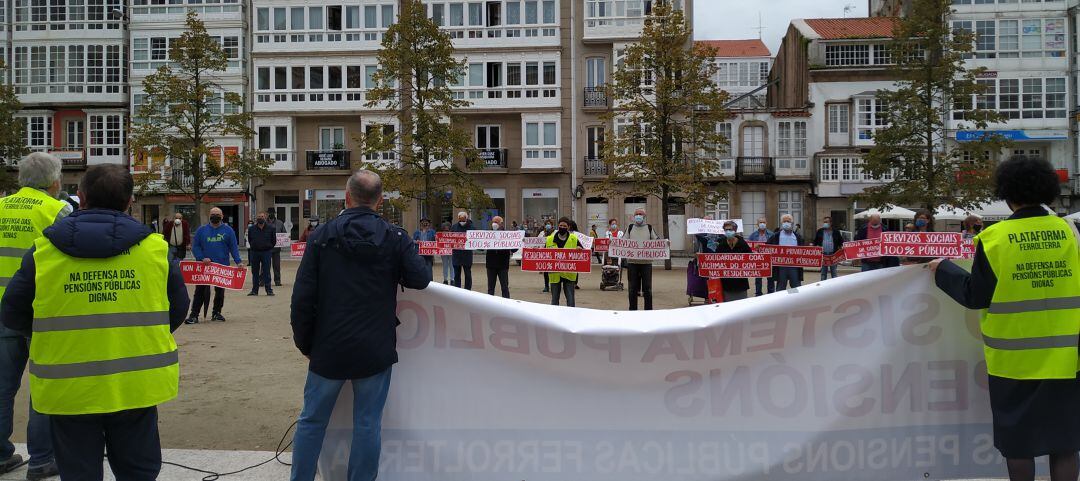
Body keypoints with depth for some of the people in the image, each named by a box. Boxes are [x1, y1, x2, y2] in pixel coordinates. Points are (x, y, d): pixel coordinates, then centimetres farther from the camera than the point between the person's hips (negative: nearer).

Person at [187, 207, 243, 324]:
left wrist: (238, 261, -10)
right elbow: (195, 246, 6)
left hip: (222, 266, 1)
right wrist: (202, 258, -11)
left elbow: (234, 247, 2)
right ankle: (194, 315, -4)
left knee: (220, 291, 9)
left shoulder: (228, 230, 6)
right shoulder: (201, 230, 7)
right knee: (200, 291, -5)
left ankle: (217, 313, 23)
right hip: (204, 266, -1)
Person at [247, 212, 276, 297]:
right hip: (254, 252, 2)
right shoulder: (251, 229, 4)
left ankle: (269, 290, 3)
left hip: (266, 252, -2)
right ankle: (254, 290, 14)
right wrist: (253, 247, 12)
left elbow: (274, 241, 7)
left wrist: (268, 247, 7)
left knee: (266, 272, -2)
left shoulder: (270, 229, 0)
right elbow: (249, 240, 16)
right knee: (255, 272, 7)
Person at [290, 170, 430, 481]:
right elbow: (421, 279, -7)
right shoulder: (395, 237, -5)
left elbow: (302, 297, -4)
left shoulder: (323, 235, -3)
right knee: (368, 425, 8)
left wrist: (304, 342, 7)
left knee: (311, 421, 15)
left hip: (329, 349, 1)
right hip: (375, 350, -1)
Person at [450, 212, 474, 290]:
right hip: (456, 254, 3)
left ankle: (468, 291, 13)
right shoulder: (454, 227, 6)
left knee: (467, 274, 5)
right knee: (457, 274, 9)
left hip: (467, 254, -3)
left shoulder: (470, 227, -2)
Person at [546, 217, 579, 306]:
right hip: (554, 274, 1)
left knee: (570, 299, -1)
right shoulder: (549, 239, 6)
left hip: (569, 274, -1)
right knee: (554, 298, 9)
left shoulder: (574, 239, 4)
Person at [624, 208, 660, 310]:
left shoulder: (649, 228, 9)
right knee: (633, 288, 6)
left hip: (646, 261, -1)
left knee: (647, 288, 0)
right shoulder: (630, 228, 12)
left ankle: (648, 310, 8)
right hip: (632, 261, 1)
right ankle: (633, 309, 14)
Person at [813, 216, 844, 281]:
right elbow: (815, 242, 11)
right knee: (823, 273, 8)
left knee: (834, 273, 4)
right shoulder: (820, 232, 8)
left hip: (833, 255, -1)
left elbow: (841, 242, 10)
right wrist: (812, 244, -9)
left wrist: (841, 247, -10)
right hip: (823, 255, 1)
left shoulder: (836, 232, 5)